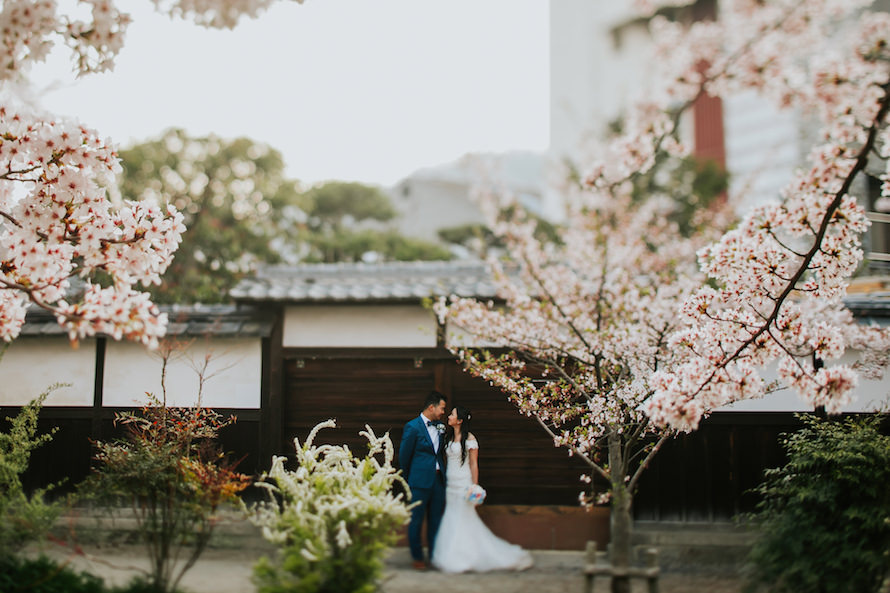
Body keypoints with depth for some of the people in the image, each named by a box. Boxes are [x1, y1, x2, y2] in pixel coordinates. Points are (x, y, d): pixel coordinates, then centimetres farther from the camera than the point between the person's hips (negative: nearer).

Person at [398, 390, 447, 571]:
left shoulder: (439, 426, 9)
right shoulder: (412, 427, -11)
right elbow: (404, 456, -3)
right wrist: (409, 480, 7)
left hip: (438, 480, 6)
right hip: (420, 481, -6)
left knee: (435, 520, 11)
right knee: (416, 520, 3)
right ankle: (417, 558, 13)